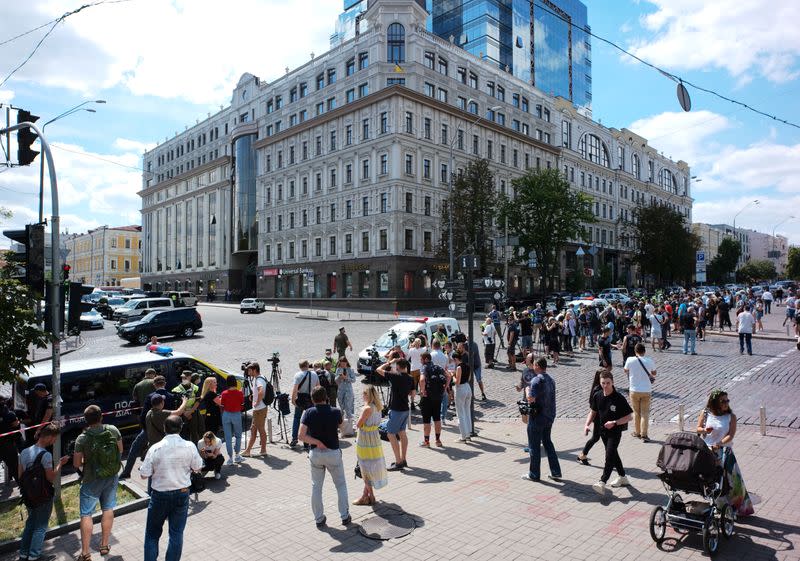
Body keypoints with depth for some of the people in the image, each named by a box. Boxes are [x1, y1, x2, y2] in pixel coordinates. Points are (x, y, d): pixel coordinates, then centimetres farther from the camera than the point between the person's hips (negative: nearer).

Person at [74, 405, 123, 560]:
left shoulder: (82, 438, -19)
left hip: (91, 480, -3)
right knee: (108, 509, 17)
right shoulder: (113, 430, -11)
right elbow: (120, 451, 2)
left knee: (86, 514, 8)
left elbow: (76, 464, -12)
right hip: (111, 477, 3)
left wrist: (86, 460, 9)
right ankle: (104, 546, 29)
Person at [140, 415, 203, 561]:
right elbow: (198, 468, 0)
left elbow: (144, 475, -8)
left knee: (152, 534, 17)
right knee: (176, 533, 12)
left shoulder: (155, 448, -15)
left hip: (159, 495, -1)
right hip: (182, 494, 1)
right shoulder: (189, 446, -12)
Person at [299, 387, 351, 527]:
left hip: (315, 453, 1)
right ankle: (345, 516, 18)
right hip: (333, 453, -1)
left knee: (316, 486, 16)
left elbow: (301, 435, -15)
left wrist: (317, 442, -8)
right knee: (341, 485, 16)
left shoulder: (309, 413, -8)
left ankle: (319, 519, 21)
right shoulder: (335, 412, -8)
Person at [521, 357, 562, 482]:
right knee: (547, 442, 20)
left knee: (534, 445, 4)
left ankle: (534, 474, 14)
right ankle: (556, 472, 22)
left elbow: (531, 398, -27)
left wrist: (527, 390, -10)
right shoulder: (551, 379, 8)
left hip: (537, 417, -8)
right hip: (550, 416, 8)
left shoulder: (537, 380, -19)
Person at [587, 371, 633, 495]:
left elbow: (629, 416, -13)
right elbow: (593, 412, 10)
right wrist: (587, 425, -4)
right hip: (603, 430, 6)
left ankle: (602, 483, -16)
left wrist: (614, 422, -24)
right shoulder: (597, 396, -3)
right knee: (613, 454, 20)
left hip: (615, 431, -6)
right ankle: (622, 477, 40)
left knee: (610, 456, -13)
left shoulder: (619, 398, -18)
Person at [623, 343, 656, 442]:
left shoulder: (630, 360, -11)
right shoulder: (649, 361, -8)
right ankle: (644, 435, 2)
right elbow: (654, 373, 9)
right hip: (647, 391, 0)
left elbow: (625, 370, 7)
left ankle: (637, 432, 24)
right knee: (645, 413, 5)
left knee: (636, 412, 14)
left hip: (634, 390, 0)